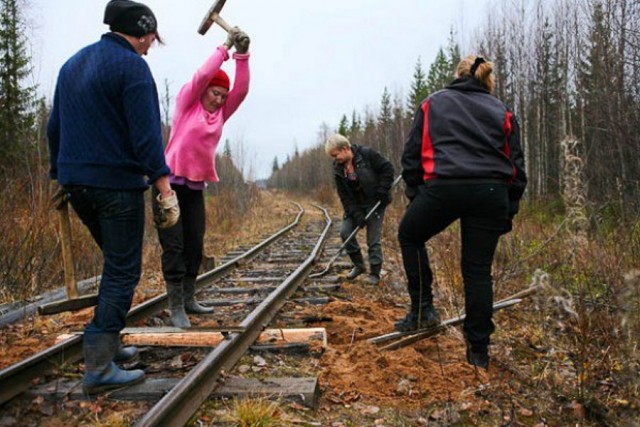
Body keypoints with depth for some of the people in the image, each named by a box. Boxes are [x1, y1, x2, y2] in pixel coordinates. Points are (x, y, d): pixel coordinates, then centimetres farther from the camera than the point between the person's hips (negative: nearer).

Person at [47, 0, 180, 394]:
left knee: (117, 263, 21)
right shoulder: (132, 66, -9)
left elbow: (54, 127, 19)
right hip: (117, 184, -8)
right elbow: (146, 135, -18)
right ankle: (99, 367, -1)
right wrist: (165, 190, -19)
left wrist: (61, 176, 24)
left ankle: (109, 344, 25)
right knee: (123, 271, -1)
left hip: (75, 184, 8)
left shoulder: (72, 64, 16)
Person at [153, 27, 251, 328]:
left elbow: (241, 89, -1)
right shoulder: (186, 103, 0)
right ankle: (175, 307, -2)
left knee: (195, 246, 8)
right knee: (173, 247, -6)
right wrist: (225, 47, -8)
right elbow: (202, 74, -14)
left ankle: (188, 300, 19)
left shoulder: (221, 113, 11)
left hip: (196, 188, 6)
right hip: (170, 184, -5)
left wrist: (242, 55, -11)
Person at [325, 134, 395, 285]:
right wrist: (356, 214, -15)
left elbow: (387, 169, -12)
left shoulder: (367, 154, -18)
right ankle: (358, 265, 14)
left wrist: (382, 191, -18)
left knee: (373, 239, -4)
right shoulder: (338, 168, -4)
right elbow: (344, 196, -6)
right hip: (355, 205, 5)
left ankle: (375, 273, 12)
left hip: (375, 203, -5)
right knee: (345, 232, -5)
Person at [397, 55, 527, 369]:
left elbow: (412, 154, 12)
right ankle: (478, 352, 18)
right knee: (478, 270, 10)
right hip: (492, 192, 3)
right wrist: (508, 211, 20)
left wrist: (415, 195, 18)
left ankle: (422, 309, 18)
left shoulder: (432, 104, 19)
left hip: (444, 187, -2)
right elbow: (517, 167, 16)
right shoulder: (501, 112, 21)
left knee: (409, 236, 24)